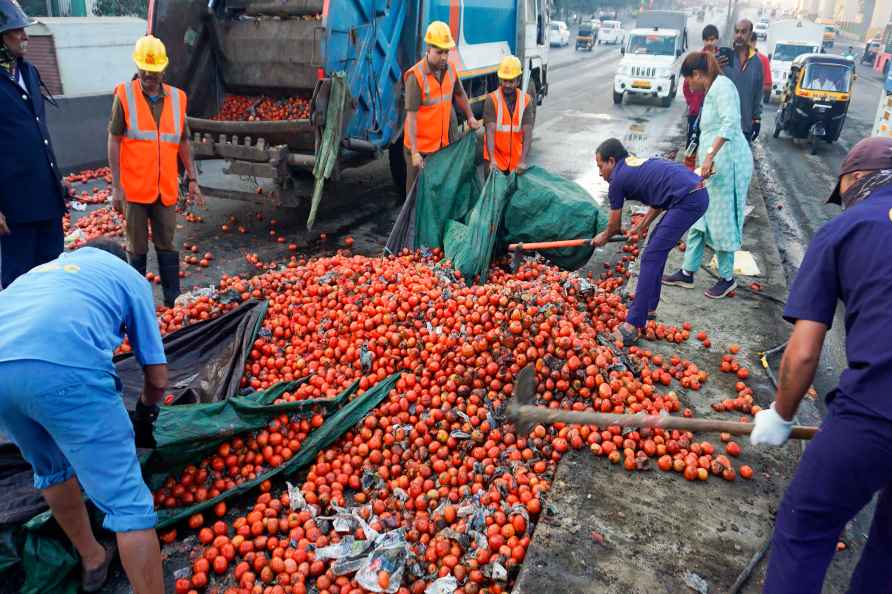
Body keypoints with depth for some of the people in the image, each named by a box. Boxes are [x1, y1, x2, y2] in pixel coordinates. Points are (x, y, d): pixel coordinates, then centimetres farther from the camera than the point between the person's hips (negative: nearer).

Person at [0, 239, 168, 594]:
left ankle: (92, 559, 47)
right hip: (65, 368, -6)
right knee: (126, 501, 3)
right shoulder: (130, 276, 25)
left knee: (51, 470, 31)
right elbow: (158, 376, 20)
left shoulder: (43, 268, 39)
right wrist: (146, 410, 42)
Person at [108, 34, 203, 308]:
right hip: (134, 188, -2)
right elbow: (114, 141, -4)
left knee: (167, 245, 9)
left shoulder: (177, 98, 5)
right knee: (137, 247, 8)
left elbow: (183, 142, 12)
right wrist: (116, 186, -9)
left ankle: (173, 300, 17)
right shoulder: (124, 95, -4)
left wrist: (192, 179, 8)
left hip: (166, 188, 2)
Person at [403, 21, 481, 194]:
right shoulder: (416, 76, -19)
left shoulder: (450, 69, 1)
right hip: (421, 147, -6)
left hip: (444, 144, 6)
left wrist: (470, 117, 23)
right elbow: (411, 117, -22)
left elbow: (459, 94, 23)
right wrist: (414, 152, -26)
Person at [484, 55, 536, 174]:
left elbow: (527, 133, -11)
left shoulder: (526, 101, -3)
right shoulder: (492, 100, -10)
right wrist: (492, 160, -30)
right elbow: (490, 131, -18)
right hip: (496, 156, -2)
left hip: (516, 157, 2)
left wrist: (523, 161, -23)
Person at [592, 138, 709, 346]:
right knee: (656, 249, 20)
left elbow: (614, 226, 15)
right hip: (698, 194, 9)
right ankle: (648, 308, 28)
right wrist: (642, 226, 36)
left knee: (651, 258, -9)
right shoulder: (640, 163, 26)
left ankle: (633, 325, -12)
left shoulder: (617, 179, 2)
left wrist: (603, 237, 35)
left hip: (687, 200, -9)